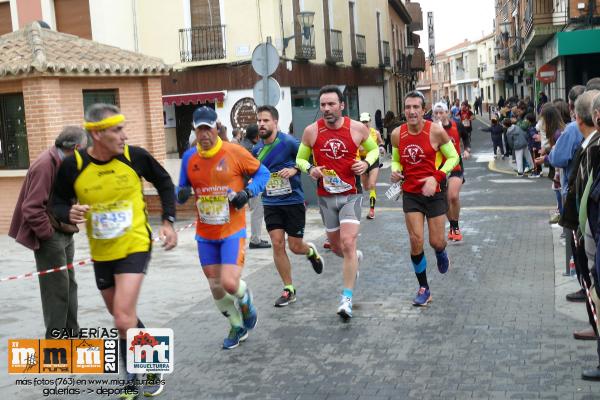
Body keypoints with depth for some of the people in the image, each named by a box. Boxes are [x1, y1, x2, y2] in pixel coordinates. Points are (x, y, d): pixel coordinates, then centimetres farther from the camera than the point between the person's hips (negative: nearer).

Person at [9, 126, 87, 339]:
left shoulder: (65, 163, 8)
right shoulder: (45, 165, -20)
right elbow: (32, 208, -23)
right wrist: (48, 234, -17)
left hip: (64, 234, 9)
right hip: (50, 237, -9)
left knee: (69, 284, 17)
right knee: (56, 288, -3)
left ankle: (71, 332, 29)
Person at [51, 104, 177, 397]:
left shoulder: (135, 156, -13)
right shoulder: (72, 165, -13)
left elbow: (164, 183, 5)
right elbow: (58, 203, 1)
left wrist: (168, 221, -1)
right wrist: (69, 214, -21)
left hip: (135, 247, -3)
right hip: (101, 253, 3)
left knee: (123, 321, -16)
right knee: (122, 318, 17)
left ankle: (149, 369, 9)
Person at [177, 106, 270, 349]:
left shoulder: (235, 152, -10)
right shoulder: (189, 157, 1)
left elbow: (262, 173, 1)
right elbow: (181, 189, 11)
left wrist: (248, 193, -15)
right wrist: (182, 194, -13)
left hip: (233, 231, -4)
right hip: (205, 235, 4)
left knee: (230, 283, -16)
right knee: (216, 288, 8)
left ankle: (245, 301, 22)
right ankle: (238, 327, 33)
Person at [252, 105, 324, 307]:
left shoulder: (289, 142, -13)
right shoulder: (256, 149, 4)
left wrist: (295, 169, -20)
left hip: (293, 201, -4)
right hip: (271, 203, 4)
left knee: (295, 247, 1)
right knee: (277, 244, -4)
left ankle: (311, 251, 40)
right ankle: (288, 290, 9)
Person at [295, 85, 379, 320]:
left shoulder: (358, 129, -6)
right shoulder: (311, 131, -4)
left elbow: (374, 149, 12)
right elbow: (300, 158, 9)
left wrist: (367, 162, -9)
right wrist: (309, 169, -13)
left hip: (351, 195, -3)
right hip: (325, 196, 3)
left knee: (348, 243, -16)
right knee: (335, 246, 15)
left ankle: (347, 299, -9)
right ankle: (355, 257, 52)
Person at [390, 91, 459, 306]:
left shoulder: (436, 131, -13)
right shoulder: (397, 134, -3)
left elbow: (453, 157, -5)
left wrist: (436, 177, -19)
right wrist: (395, 171, -11)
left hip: (434, 192, -2)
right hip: (411, 194, 2)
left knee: (436, 242, 2)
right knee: (416, 241, -5)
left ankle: (441, 253, 43)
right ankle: (423, 288, 12)